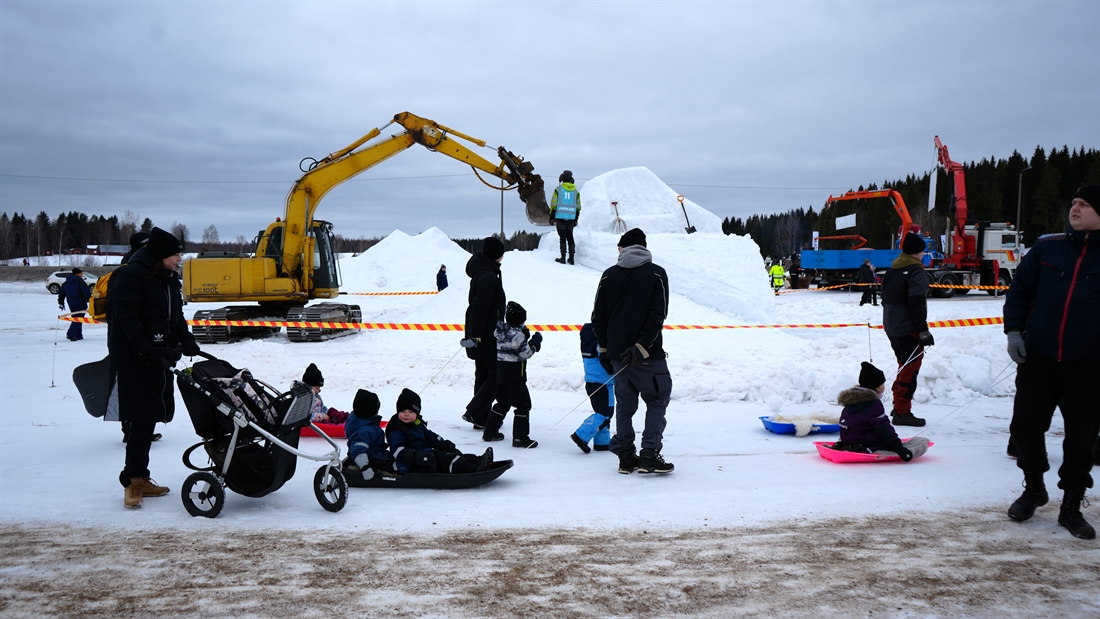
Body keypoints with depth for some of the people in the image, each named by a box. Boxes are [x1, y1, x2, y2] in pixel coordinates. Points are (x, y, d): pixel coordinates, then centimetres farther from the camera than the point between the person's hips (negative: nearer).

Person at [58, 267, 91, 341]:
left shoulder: (66, 283, 15)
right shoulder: (80, 281, -9)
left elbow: (61, 293, 17)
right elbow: (86, 291, -19)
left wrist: (60, 303, 22)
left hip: (71, 303, 7)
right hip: (80, 303, -7)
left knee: (75, 318, 16)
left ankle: (78, 335, 15)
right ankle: (70, 334, -20)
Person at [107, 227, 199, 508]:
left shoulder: (169, 280, 15)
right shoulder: (131, 276, -12)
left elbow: (176, 315, 19)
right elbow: (126, 317, -19)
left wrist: (186, 340, 2)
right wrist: (145, 349, -28)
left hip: (160, 360, 8)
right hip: (133, 361, -8)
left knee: (151, 417, 10)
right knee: (142, 418, -9)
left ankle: (140, 479, 19)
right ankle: (133, 481, 0)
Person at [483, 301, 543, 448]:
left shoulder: (501, 330, 7)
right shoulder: (517, 334, -19)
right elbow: (525, 353, -18)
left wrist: (525, 337, 6)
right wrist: (535, 342, -5)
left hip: (500, 371, 9)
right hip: (514, 375, -9)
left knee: (502, 403, 20)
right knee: (523, 405, -1)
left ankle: (490, 432, 24)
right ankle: (520, 438, -2)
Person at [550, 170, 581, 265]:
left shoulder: (558, 189, -2)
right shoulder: (576, 191, 8)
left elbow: (553, 204, -5)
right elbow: (578, 207, 10)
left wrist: (551, 217, 2)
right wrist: (576, 220, 17)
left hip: (560, 217, -3)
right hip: (571, 218, 3)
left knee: (562, 237, -1)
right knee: (570, 237, 11)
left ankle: (563, 258, -4)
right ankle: (571, 258, 10)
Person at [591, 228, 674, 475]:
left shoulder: (608, 276, 5)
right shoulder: (656, 274, -3)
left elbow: (598, 317, 6)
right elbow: (658, 315, -14)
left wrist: (604, 349, 14)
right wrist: (641, 347, -16)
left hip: (617, 353, 4)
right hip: (648, 355, -4)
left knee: (625, 403, 13)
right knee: (657, 400, 6)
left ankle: (625, 457, 14)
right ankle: (649, 455, -3)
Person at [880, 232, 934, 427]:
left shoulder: (893, 269, 12)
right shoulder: (916, 271, -14)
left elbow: (886, 298, 17)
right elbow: (916, 302, -21)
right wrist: (923, 330, -20)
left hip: (891, 326, 9)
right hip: (908, 328, -9)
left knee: (905, 365, 20)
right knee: (910, 368, -3)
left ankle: (898, 405, 26)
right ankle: (902, 412, -3)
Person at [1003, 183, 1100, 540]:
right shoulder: (1047, 248, 3)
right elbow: (1019, 289, 9)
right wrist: (1014, 330, -2)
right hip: (1038, 357, 2)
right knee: (1025, 425, 5)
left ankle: (1071, 506, 22)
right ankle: (1033, 488, 29)